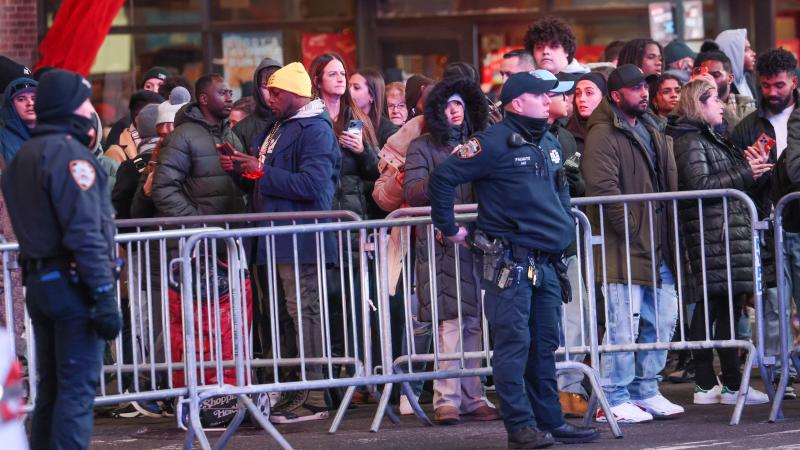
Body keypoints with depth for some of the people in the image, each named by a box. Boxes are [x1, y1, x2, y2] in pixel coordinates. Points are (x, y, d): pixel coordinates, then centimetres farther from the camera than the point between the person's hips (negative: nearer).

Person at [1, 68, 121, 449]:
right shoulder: (69, 152, -13)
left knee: (50, 388, 14)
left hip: (39, 284, 9)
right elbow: (85, 231, -20)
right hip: (73, 284, -9)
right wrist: (104, 296, -21)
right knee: (78, 389, -7)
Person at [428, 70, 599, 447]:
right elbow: (443, 178, -11)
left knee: (545, 345, 11)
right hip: (510, 263, -8)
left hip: (546, 263, 8)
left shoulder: (549, 143, 16)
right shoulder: (494, 143, -10)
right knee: (514, 343, -8)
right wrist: (449, 229, -7)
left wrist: (563, 224, 24)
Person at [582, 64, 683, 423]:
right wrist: (633, 231, -18)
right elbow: (602, 188, -19)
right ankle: (614, 400, -2)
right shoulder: (603, 135, -10)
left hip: (658, 245, 9)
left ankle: (645, 391, 22)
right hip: (623, 246, -9)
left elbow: (670, 180, 23)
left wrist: (670, 230, 13)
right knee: (624, 324, -8)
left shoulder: (653, 130, 18)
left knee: (662, 320, 12)